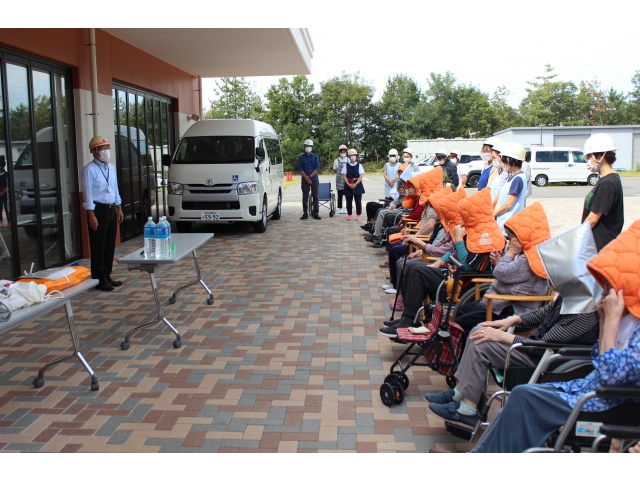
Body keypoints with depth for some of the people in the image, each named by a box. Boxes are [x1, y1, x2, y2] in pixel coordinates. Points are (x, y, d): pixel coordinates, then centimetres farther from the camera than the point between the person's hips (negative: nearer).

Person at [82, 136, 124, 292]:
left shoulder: (111, 167, 12)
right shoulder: (90, 169, -11)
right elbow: (88, 193, -14)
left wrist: (119, 209, 15)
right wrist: (92, 215, -18)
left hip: (111, 209, 7)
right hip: (98, 210, -7)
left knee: (110, 245, 12)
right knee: (98, 246, -1)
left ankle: (107, 276, 23)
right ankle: (99, 280, 8)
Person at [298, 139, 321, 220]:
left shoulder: (315, 157, 5)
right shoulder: (301, 157, 4)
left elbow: (317, 168, -2)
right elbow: (300, 169, -2)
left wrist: (310, 176, -13)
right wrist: (306, 178, -13)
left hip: (314, 180, 0)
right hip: (305, 180, 0)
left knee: (315, 197, 1)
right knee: (305, 197, 1)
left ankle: (315, 213, 5)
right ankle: (305, 214, 6)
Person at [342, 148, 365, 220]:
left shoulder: (359, 165, 3)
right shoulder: (346, 165, 5)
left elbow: (361, 176, -3)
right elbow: (344, 175, 2)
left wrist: (355, 184, -14)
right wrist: (348, 184, -13)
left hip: (357, 184, -1)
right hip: (348, 185, 1)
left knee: (358, 201, 1)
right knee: (349, 201, 5)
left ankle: (358, 215, 9)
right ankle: (350, 215, 15)